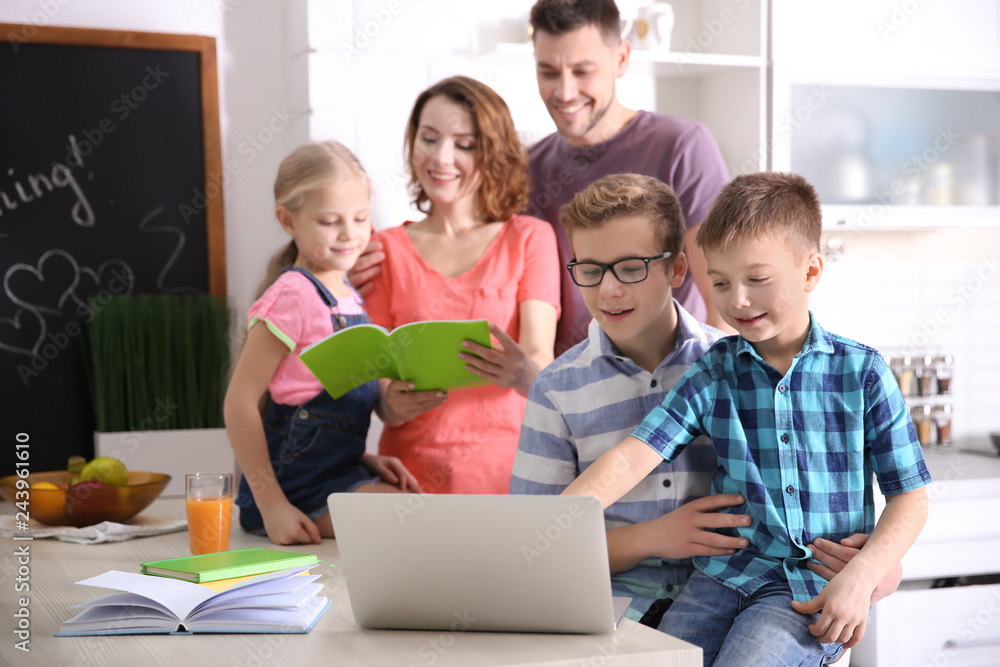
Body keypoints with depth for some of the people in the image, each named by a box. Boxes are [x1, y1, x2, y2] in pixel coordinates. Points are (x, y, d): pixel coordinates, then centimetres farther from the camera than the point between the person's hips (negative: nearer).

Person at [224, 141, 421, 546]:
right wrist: (271, 505, -20)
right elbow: (239, 402, -17)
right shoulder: (294, 295, -14)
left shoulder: (349, 297, 12)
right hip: (295, 482, -9)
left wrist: (366, 460, 7)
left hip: (339, 471, 9)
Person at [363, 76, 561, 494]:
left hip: (506, 471, 0)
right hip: (413, 471, 1)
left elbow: (541, 361, -2)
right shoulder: (385, 250, 12)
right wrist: (392, 403, -16)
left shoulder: (530, 237, 9)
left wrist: (523, 373, -25)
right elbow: (374, 376, 7)